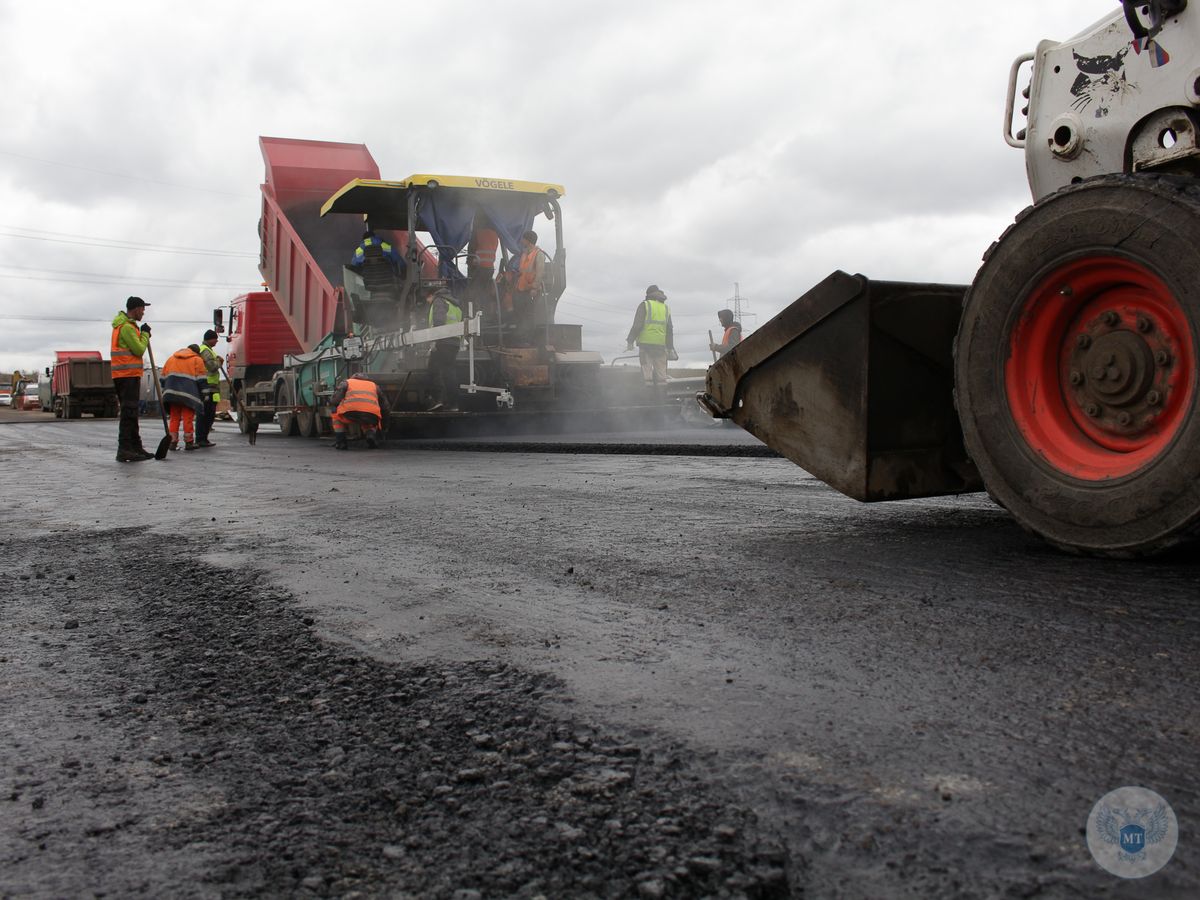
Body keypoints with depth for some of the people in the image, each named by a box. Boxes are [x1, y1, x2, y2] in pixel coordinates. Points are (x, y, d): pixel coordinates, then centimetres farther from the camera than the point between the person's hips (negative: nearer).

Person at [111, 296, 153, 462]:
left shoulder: (123, 325, 19)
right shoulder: (127, 327, -14)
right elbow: (139, 350, -14)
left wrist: (143, 336, 9)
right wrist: (145, 334, -1)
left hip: (124, 375, 11)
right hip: (128, 375, -11)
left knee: (131, 413, 14)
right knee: (128, 413, -11)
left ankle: (136, 447, 21)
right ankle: (124, 450, -14)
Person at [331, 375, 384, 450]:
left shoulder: (345, 382, 28)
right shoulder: (374, 385, 36)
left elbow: (336, 401, 14)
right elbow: (382, 407, 34)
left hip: (351, 413, -2)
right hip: (372, 415, 2)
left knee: (336, 414, 33)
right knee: (369, 424, 40)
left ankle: (340, 443, 20)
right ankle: (370, 436, 7)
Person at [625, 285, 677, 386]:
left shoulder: (645, 305, 1)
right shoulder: (666, 308, 17)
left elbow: (637, 325, -9)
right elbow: (669, 330, 18)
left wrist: (630, 341, -6)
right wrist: (670, 348, 22)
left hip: (646, 343, -4)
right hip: (661, 345, 4)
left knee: (647, 373, -5)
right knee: (661, 375, 6)